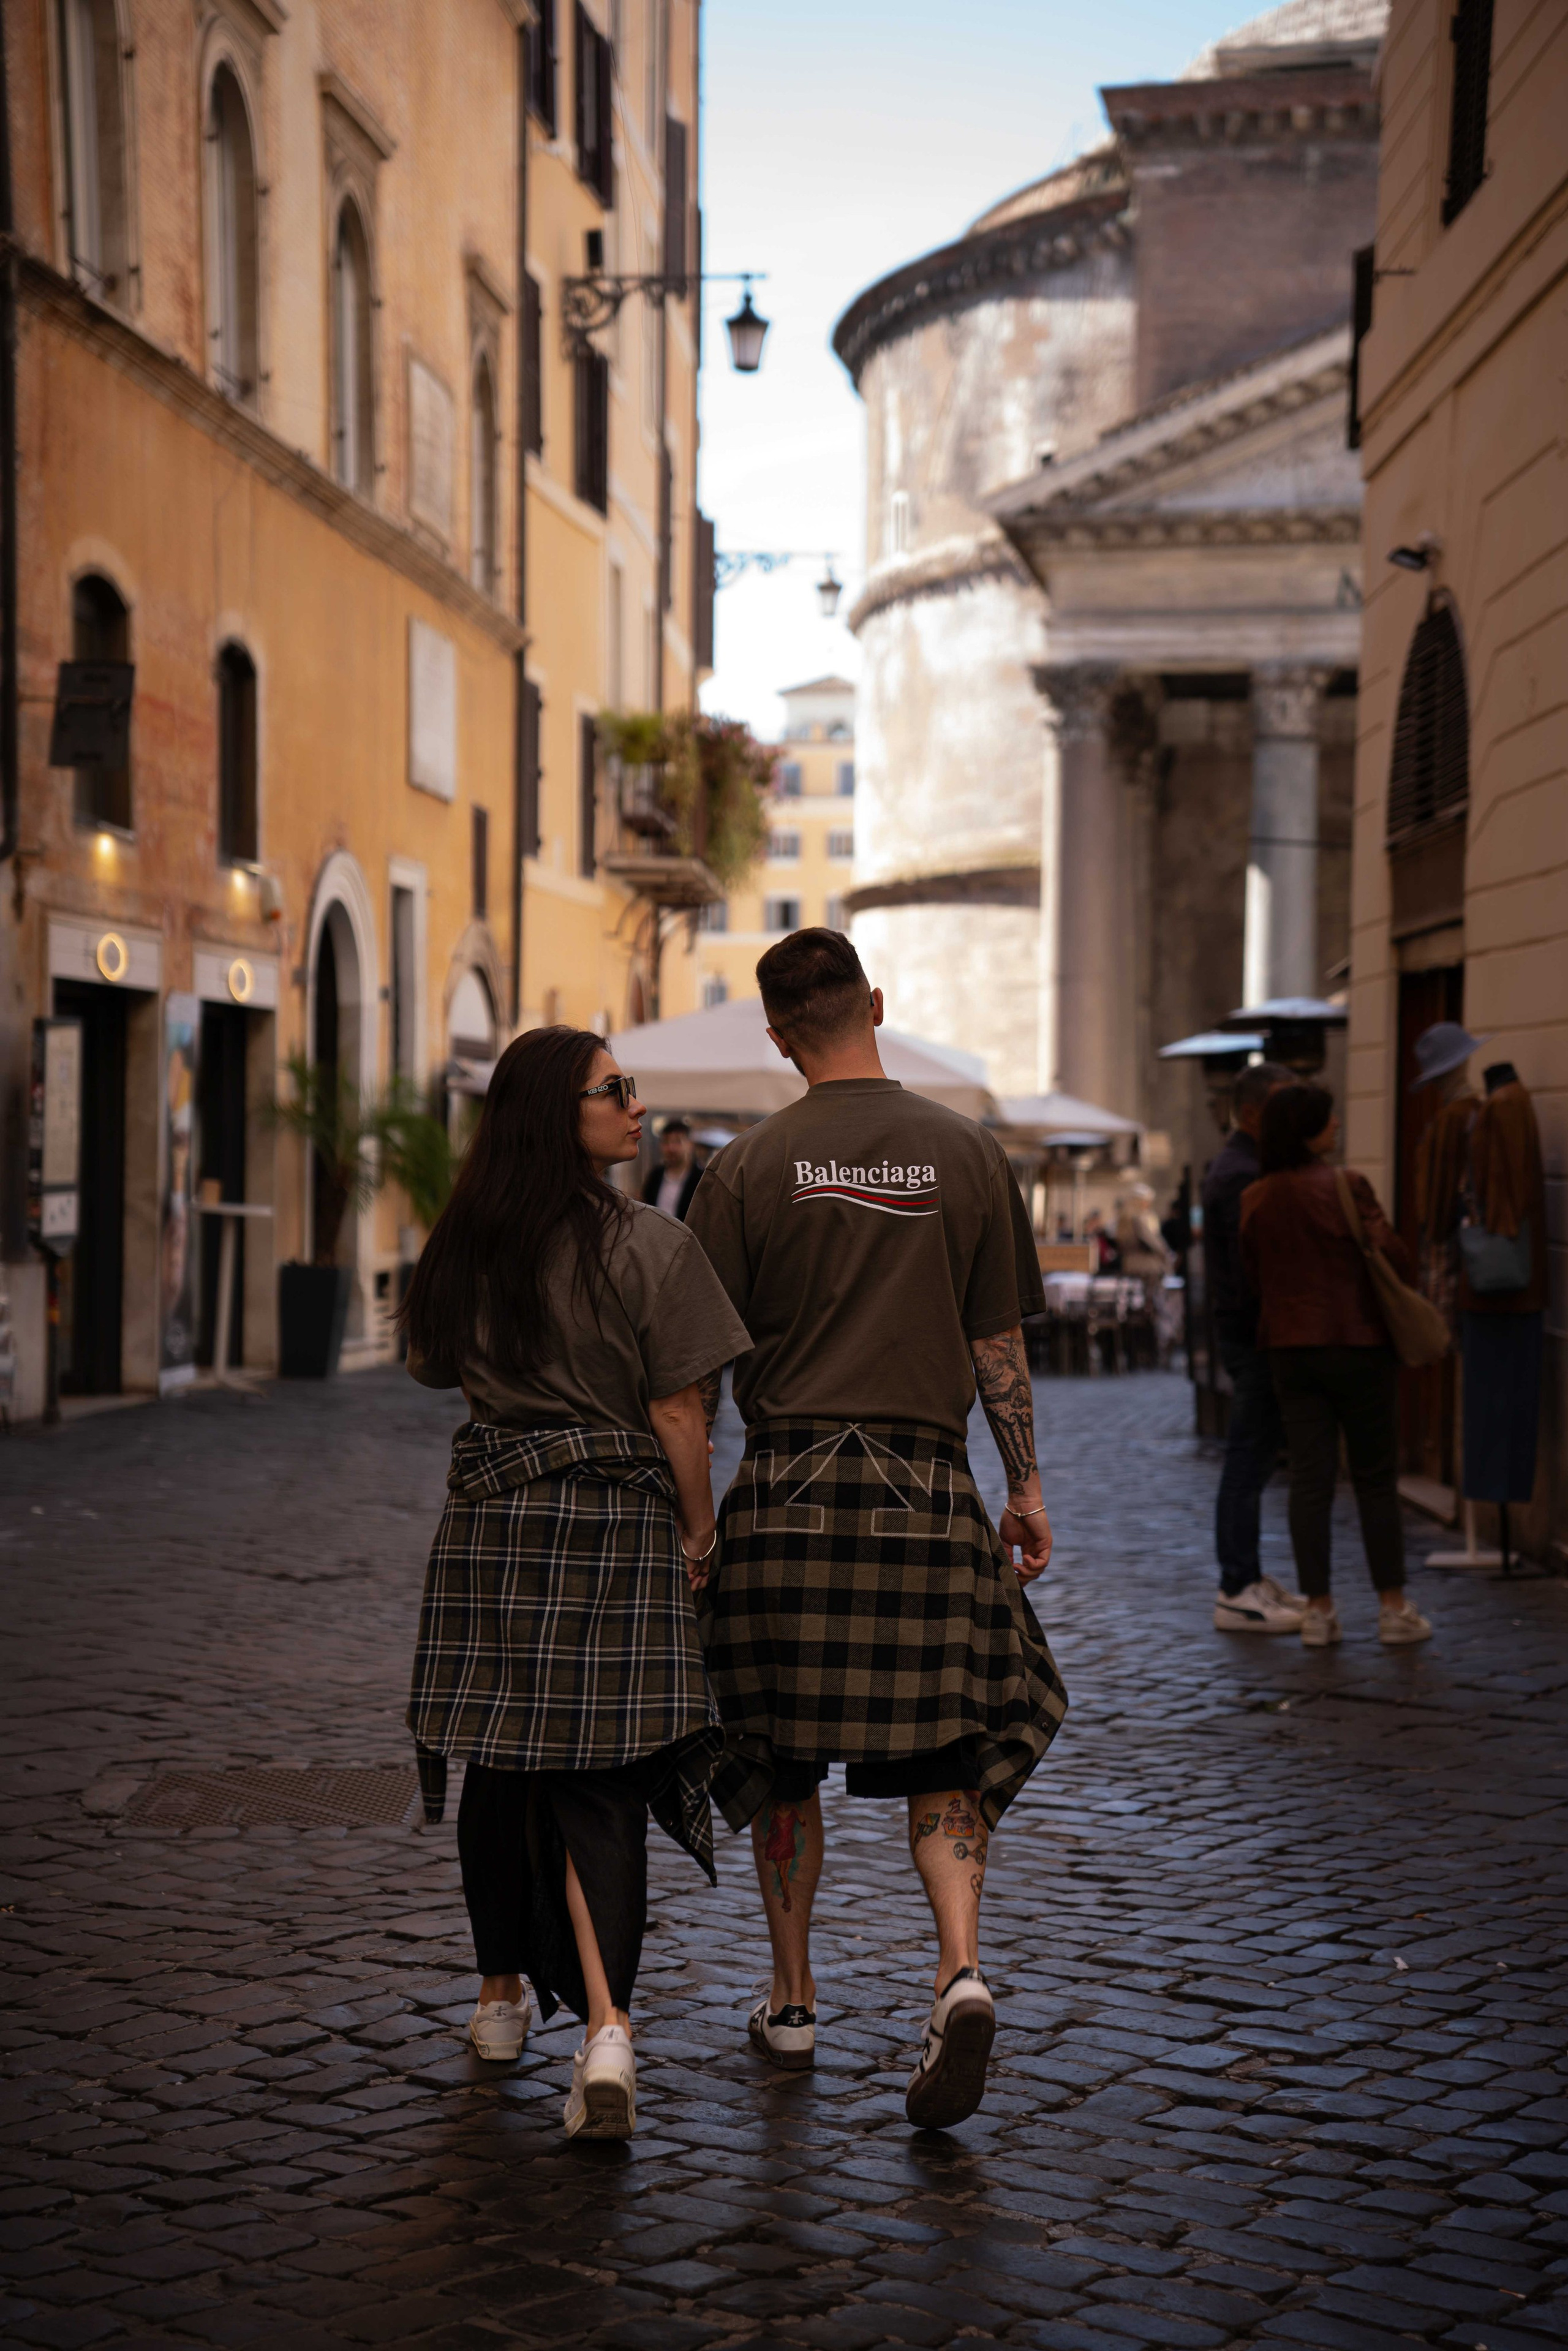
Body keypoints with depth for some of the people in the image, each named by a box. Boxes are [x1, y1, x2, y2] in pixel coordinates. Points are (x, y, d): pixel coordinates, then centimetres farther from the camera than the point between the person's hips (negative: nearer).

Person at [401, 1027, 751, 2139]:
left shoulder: (466, 1246, 4)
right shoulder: (649, 1245, -10)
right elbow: (678, 1414, -8)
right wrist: (698, 1530, 3)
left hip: (491, 1519, 4)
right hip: (616, 1524, -4)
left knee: (501, 1765, 16)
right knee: (600, 1785, -2)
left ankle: (502, 1994, 30)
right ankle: (606, 2026, -15)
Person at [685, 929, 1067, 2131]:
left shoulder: (750, 1167, -2)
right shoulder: (970, 1154, 2)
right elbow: (999, 1343, 5)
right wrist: (1027, 1482, 14)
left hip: (789, 1482, 0)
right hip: (926, 1485, 1)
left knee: (785, 1757, 12)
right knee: (940, 1752, 8)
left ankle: (793, 2003, 22)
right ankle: (962, 1971, -13)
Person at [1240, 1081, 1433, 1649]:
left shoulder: (1255, 1200, 0)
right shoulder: (1345, 1190, -15)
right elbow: (1396, 1261, -12)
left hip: (1291, 1350, 4)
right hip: (1358, 1344, -4)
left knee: (1309, 1480, 7)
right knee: (1376, 1479, 6)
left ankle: (1318, 1611, 8)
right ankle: (1393, 1608, 10)